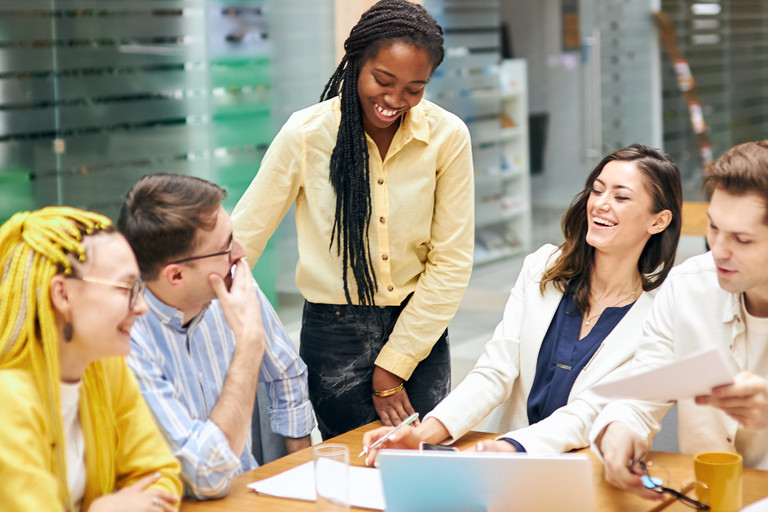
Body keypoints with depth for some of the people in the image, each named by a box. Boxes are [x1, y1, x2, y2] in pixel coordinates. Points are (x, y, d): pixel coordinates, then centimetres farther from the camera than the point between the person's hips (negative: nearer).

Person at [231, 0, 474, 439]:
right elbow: (243, 237, -3)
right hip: (334, 333, -1)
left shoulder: (448, 137, -7)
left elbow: (451, 262, -2)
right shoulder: (306, 134, -9)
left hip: (420, 333, 1)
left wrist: (394, 364, -4)